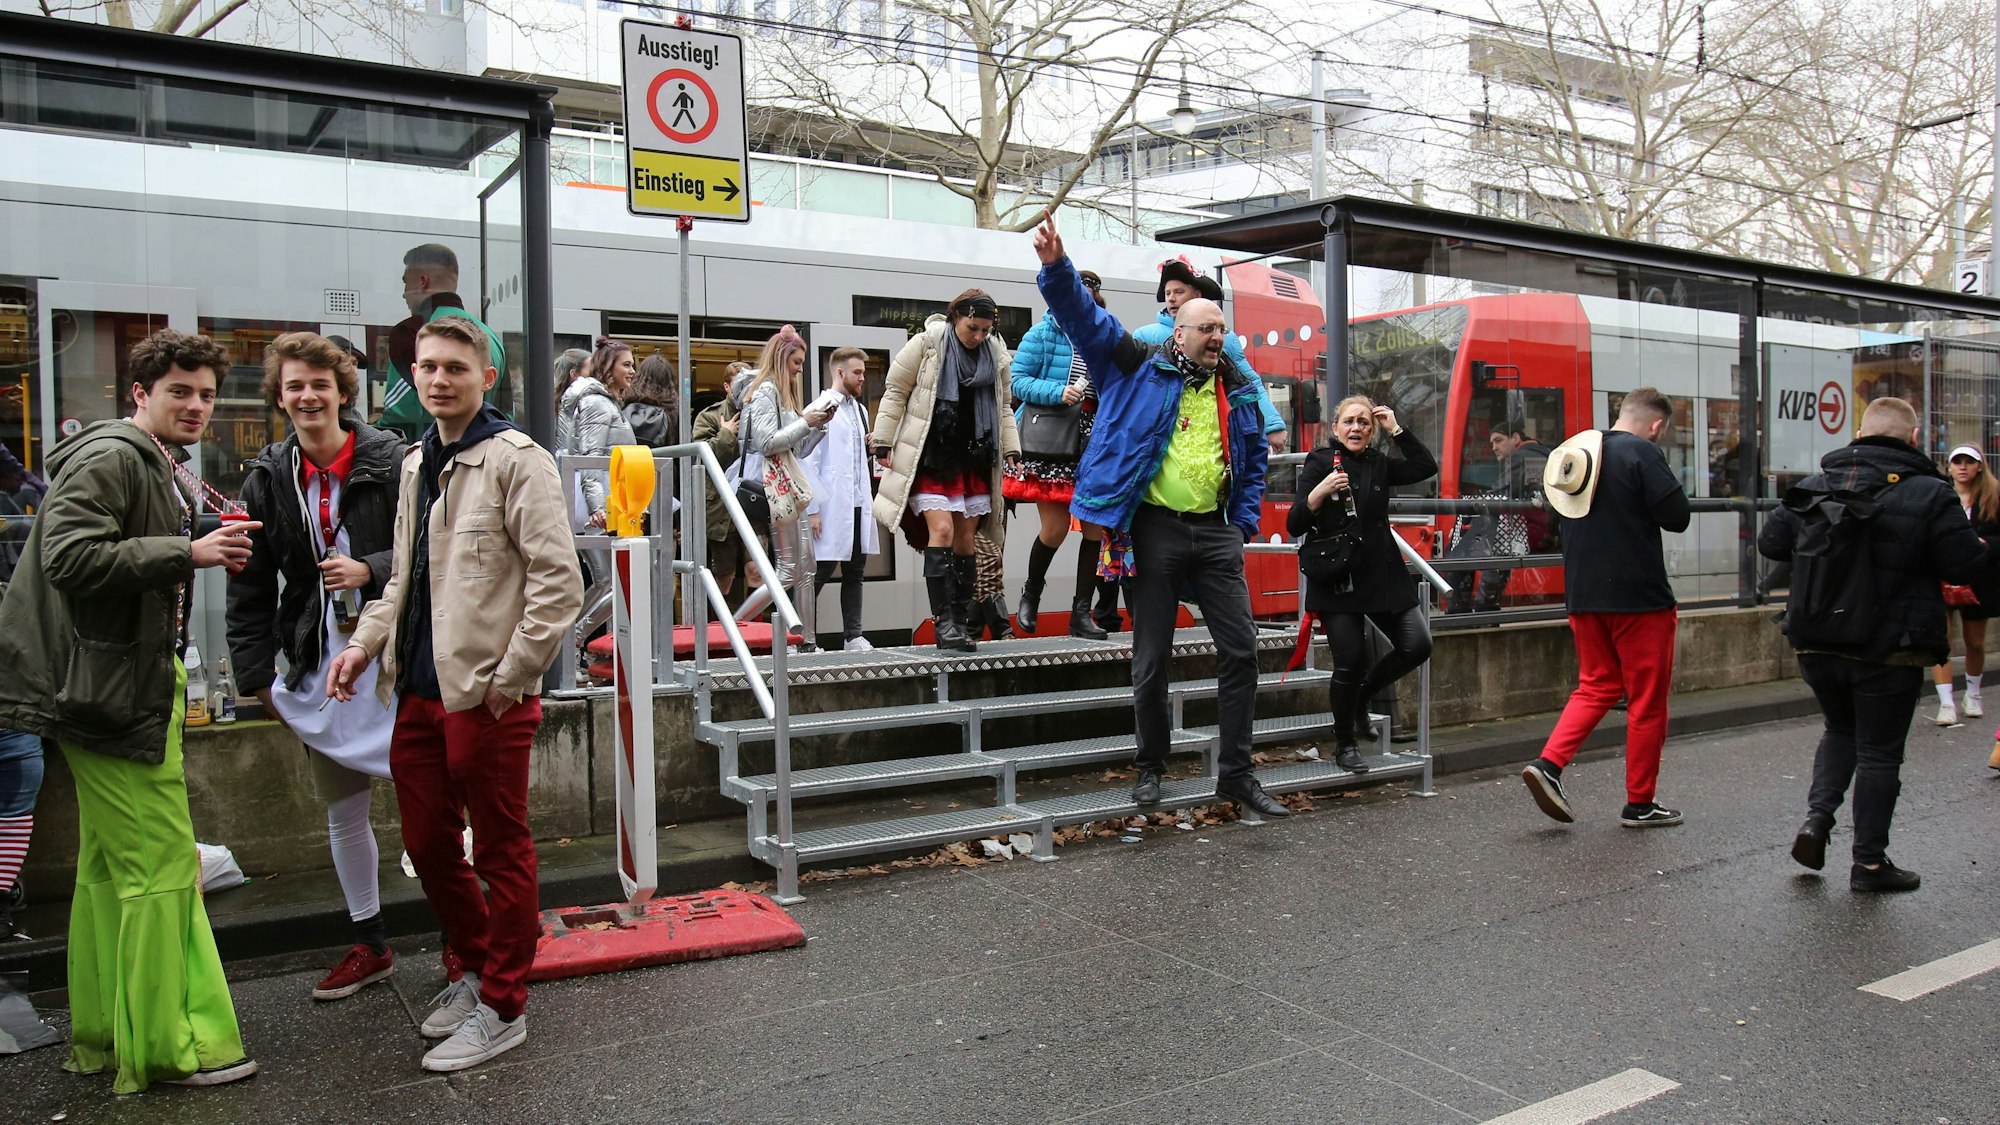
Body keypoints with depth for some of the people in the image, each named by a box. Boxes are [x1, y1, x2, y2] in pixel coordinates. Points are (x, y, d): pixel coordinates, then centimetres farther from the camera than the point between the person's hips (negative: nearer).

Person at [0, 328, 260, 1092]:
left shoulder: (165, 470, 18)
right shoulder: (111, 458, -13)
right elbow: (71, 557, -24)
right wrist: (188, 552, -24)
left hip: (135, 683, 11)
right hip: (110, 692, -11)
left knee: (110, 866, 16)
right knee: (160, 863, -7)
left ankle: (105, 1038, 28)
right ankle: (169, 1045, 3)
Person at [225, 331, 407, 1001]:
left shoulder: (392, 460, -8)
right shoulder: (267, 479, 6)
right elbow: (251, 587, 9)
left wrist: (371, 570, -19)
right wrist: (257, 674, 6)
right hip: (319, 663, 5)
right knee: (342, 808, 13)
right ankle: (370, 945, 29)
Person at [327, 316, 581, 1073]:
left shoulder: (515, 460, -10)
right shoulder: (416, 464, 15)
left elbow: (558, 584, -16)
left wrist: (509, 678, -16)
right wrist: (367, 642, 9)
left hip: (486, 696, -8)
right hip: (420, 691, 8)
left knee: (500, 851, 5)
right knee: (427, 843, 17)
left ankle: (501, 1008, 19)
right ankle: (478, 965, 37)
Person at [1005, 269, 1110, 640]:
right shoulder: (1044, 333, 0)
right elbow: (1017, 379, -6)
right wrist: (1057, 392, -19)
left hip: (1091, 440, 5)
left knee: (1097, 525, -1)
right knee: (1056, 527, -8)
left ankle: (1081, 612, 9)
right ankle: (1031, 593, 21)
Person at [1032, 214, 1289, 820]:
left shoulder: (1240, 390, 13)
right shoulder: (1139, 367, 1)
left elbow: (1253, 461, 20)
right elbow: (1086, 318, -5)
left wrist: (1244, 524, 10)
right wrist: (1056, 268, -21)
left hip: (1215, 533, 4)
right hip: (1154, 529, -4)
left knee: (1240, 649, 2)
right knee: (1151, 660, 4)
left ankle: (1237, 774, 12)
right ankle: (1151, 767, 22)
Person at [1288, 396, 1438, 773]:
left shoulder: (1379, 464, 12)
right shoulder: (1319, 464, -2)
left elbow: (1426, 467, 4)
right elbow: (1295, 526, -7)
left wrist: (1396, 429, 0)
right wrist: (1318, 493, -25)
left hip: (1383, 575, 5)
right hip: (1337, 579, -5)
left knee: (1418, 646, -1)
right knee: (1350, 662, -9)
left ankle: (1362, 696, 25)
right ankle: (1344, 745, 12)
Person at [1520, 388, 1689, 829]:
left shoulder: (1575, 451, 10)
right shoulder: (1642, 452, -12)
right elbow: (1677, 516, -13)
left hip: (1584, 594, 7)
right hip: (1638, 595, -7)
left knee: (1596, 686, 17)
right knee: (1647, 699, 5)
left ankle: (1548, 764, -1)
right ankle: (1640, 803, 13)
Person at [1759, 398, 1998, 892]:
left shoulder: (1812, 487, 2)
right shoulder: (1929, 495, -11)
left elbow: (1769, 543, 9)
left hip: (1816, 646, 4)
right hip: (1889, 649, -4)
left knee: (1840, 730, 24)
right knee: (1879, 751, 7)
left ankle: (1816, 817, 7)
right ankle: (1869, 862, 14)